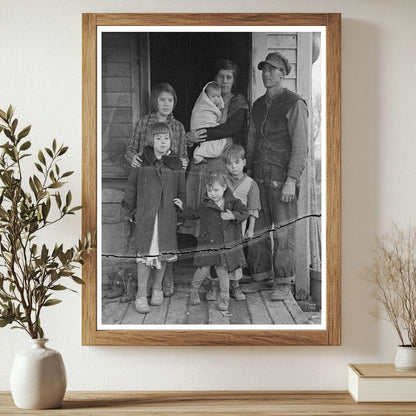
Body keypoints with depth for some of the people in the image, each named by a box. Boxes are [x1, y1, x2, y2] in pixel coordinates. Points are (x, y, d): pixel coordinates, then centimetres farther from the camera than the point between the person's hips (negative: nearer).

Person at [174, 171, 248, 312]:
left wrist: (233, 216, -23)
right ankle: (193, 291, 23)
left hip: (226, 244, 0)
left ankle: (224, 299, 16)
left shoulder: (232, 202, -1)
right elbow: (194, 213, 18)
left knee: (223, 271, 5)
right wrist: (183, 207, 13)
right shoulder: (205, 205, 2)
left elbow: (244, 213, -7)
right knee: (203, 270, -2)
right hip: (208, 244, 0)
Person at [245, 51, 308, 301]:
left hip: (282, 177, -6)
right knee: (257, 230, 7)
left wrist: (291, 180, -16)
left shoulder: (294, 104, -5)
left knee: (283, 232, -2)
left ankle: (284, 285, 6)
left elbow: (300, 146, -10)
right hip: (259, 176, 6)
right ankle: (260, 278, 19)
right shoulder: (258, 105, 16)